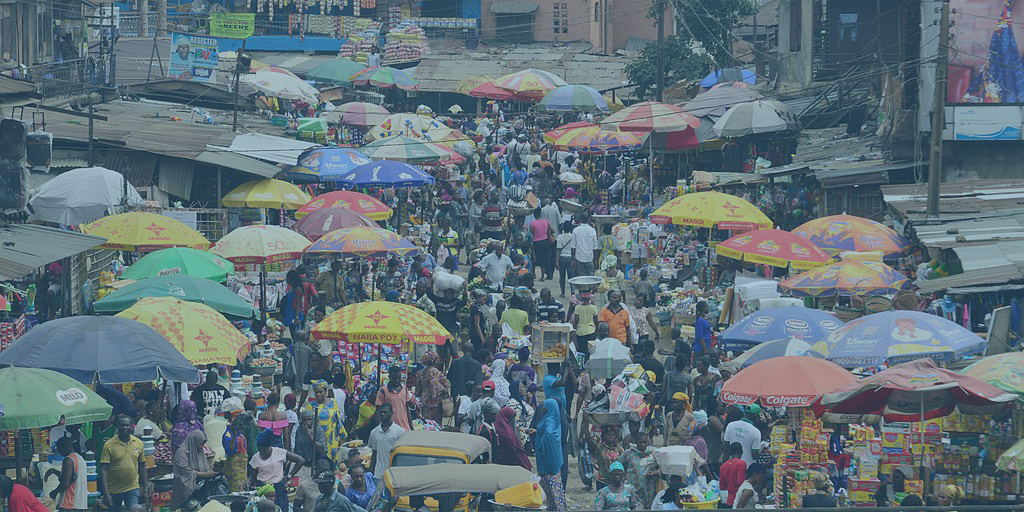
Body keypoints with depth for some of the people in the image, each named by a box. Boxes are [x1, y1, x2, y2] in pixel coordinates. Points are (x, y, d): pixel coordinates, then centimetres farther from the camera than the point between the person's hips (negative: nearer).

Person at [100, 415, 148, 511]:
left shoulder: (138, 443, 4)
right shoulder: (109, 445, -7)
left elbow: (142, 467, 13)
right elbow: (104, 470, -10)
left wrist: (145, 489, 12)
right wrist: (106, 494, -17)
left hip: (132, 489, 1)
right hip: (113, 491, -1)